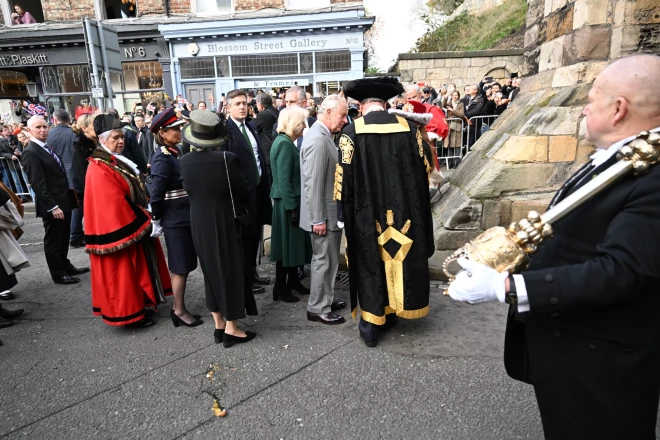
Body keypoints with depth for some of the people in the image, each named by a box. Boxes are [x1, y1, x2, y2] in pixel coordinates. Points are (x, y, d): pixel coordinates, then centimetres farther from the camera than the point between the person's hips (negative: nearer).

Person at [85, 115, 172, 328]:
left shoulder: (119, 161, 12)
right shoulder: (99, 169, -19)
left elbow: (136, 193, 17)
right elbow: (114, 203, -23)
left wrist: (143, 218, 9)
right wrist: (140, 222, -17)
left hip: (133, 224, 10)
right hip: (121, 228, -10)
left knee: (135, 269, 18)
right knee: (122, 272, 1)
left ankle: (136, 306, 30)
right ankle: (128, 313, 12)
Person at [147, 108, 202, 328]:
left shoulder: (175, 151, 9)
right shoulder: (162, 158, -18)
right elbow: (155, 194, -20)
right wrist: (157, 221, -10)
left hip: (186, 216, 8)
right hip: (175, 219, -8)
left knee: (185, 265, 15)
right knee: (181, 266, 2)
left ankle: (179, 307, 28)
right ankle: (179, 310, 17)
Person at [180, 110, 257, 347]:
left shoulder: (185, 161, -6)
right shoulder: (227, 158, -19)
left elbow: (189, 190, 4)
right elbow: (244, 191, -10)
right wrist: (240, 204, 10)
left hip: (199, 223, 5)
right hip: (226, 222, -4)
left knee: (211, 270, 16)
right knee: (231, 270, 7)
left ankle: (219, 325, 26)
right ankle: (231, 328, 16)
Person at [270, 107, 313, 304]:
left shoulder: (287, 142, 12)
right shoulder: (284, 143, -17)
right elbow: (283, 181, -22)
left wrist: (296, 205, 13)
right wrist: (292, 208, -22)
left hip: (293, 201, 9)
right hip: (287, 203, -9)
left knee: (295, 242, 16)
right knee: (287, 244, 1)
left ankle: (293, 281, 30)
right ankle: (280, 288, 15)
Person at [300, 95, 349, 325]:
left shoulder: (323, 135, 11)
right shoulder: (318, 140, -21)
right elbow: (313, 183, -24)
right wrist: (318, 219, -22)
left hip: (330, 212, 10)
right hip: (323, 215, -10)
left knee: (327, 260, 18)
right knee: (325, 261, 1)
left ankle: (324, 300, 32)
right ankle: (317, 308, 16)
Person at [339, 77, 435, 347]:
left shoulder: (352, 131, -10)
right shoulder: (408, 127, -1)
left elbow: (344, 178, -8)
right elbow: (422, 171, 4)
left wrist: (347, 208, 5)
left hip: (365, 213, -2)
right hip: (403, 211, 3)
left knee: (370, 265, 9)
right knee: (396, 261, 18)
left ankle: (370, 327, 18)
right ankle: (389, 316, 34)